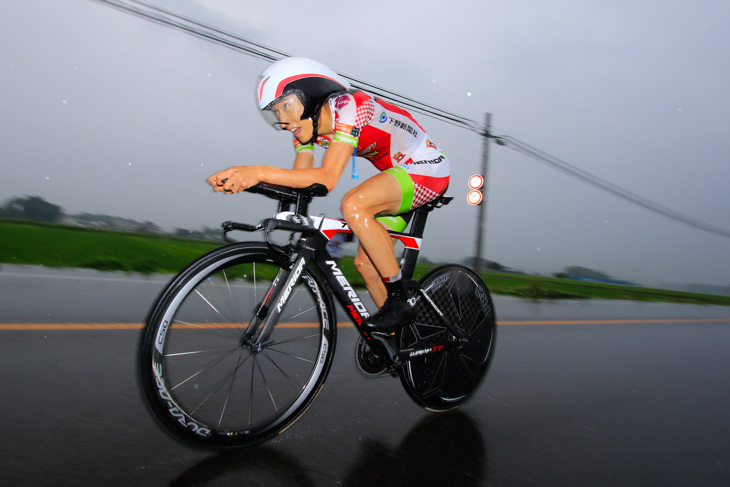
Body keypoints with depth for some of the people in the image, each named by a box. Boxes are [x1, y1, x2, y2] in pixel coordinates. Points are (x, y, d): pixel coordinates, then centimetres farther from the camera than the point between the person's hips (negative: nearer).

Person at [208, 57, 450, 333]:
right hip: (400, 174, 9)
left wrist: (260, 172, -39)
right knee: (365, 263, 1)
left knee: (353, 204, -32)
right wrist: (241, 179, -22)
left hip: (428, 169, -8)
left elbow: (327, 179, -36)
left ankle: (400, 303, -20)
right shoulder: (307, 126, -1)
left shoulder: (348, 106, -26)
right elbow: (299, 179, -8)